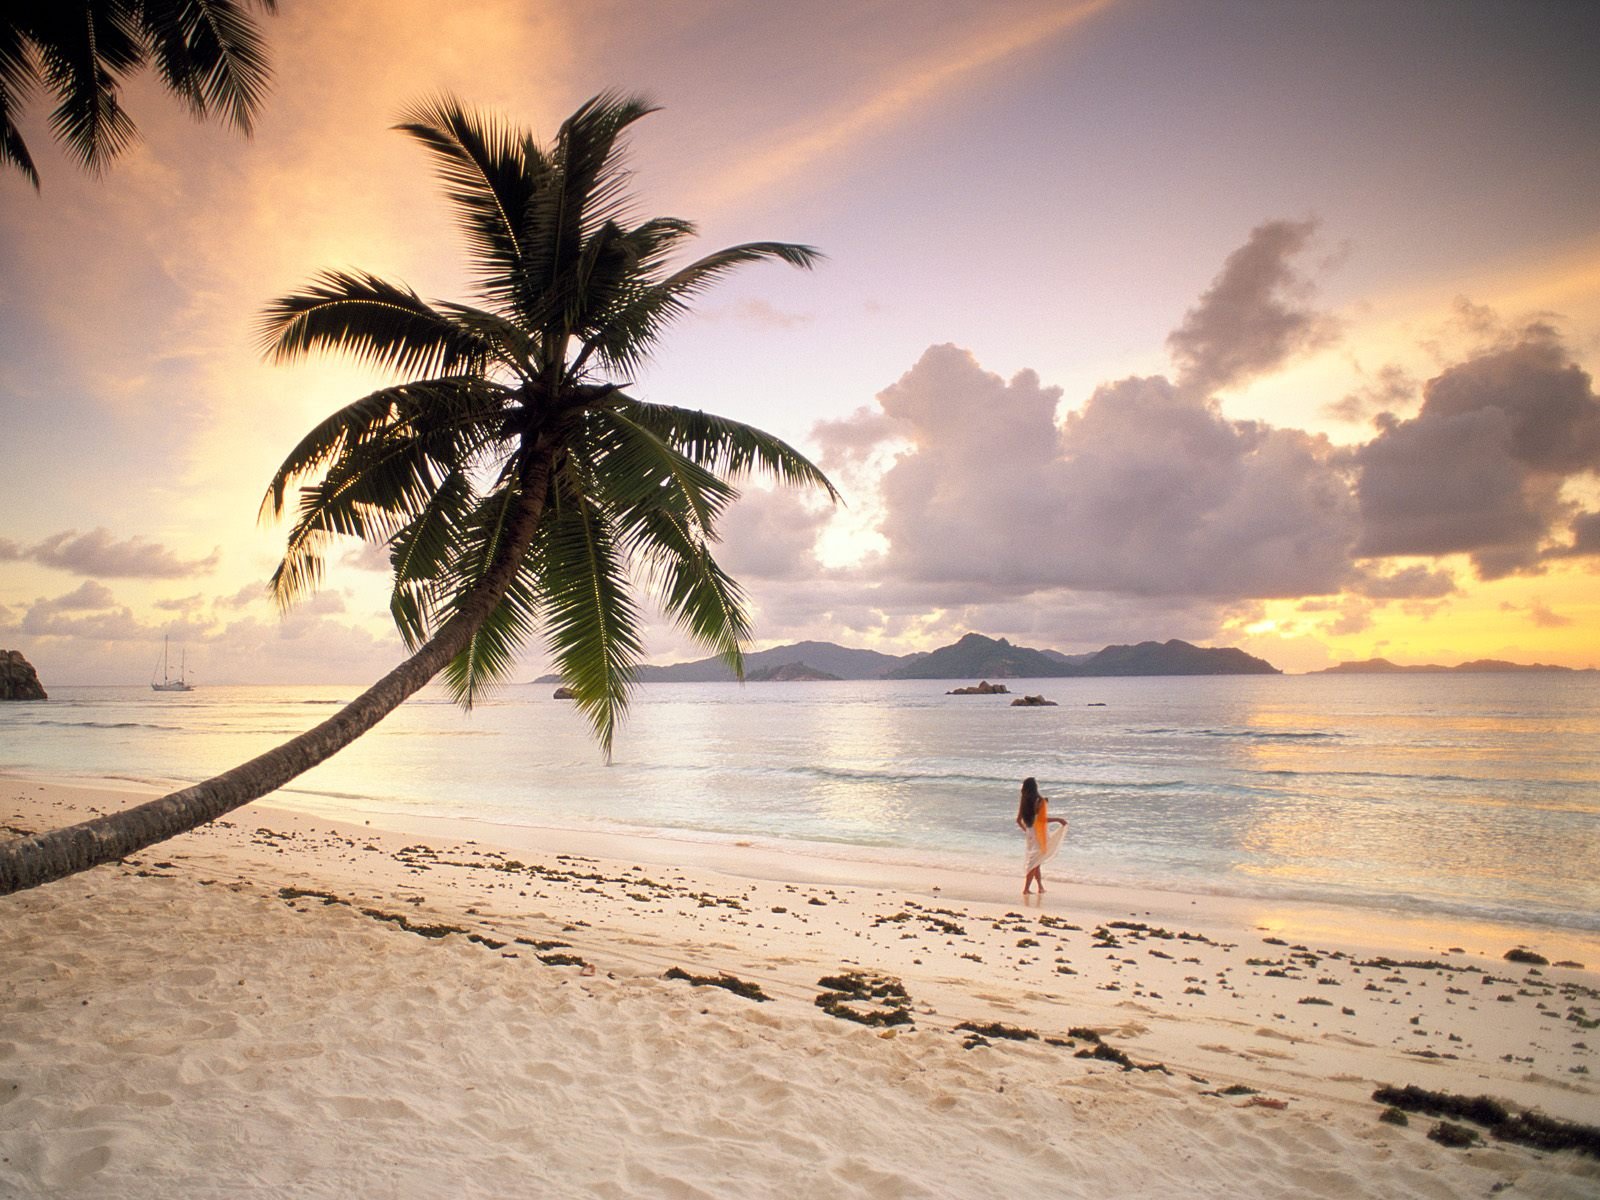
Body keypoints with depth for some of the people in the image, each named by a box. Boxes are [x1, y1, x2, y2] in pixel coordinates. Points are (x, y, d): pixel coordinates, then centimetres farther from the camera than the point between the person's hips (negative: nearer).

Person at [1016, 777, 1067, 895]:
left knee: (1036, 862, 17)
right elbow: (1042, 819, -21)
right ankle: (1026, 889, -3)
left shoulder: (1024, 802, 3)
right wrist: (1058, 819, -13)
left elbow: (1018, 820, 6)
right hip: (1039, 834, -6)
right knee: (1035, 862, -1)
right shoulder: (1040, 800, -16)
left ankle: (1041, 887, 24)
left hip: (1030, 833, 6)